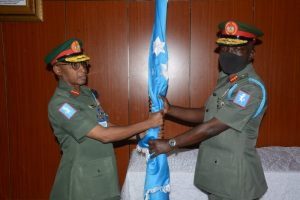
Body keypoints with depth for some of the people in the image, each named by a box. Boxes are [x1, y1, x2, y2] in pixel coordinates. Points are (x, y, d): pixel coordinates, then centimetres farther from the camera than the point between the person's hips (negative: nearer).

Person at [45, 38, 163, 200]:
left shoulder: (87, 93, 6)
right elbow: (104, 135, -24)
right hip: (81, 180, -7)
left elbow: (108, 127, 7)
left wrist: (143, 134, -4)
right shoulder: (59, 104, -20)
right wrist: (147, 123, -19)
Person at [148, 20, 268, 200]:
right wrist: (170, 109, -4)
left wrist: (171, 144, -18)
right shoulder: (226, 78, 7)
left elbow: (212, 127, -24)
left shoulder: (251, 87, -23)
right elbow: (206, 114, 8)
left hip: (234, 177, -8)